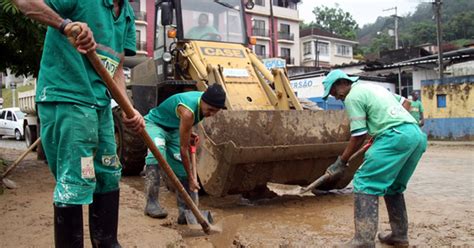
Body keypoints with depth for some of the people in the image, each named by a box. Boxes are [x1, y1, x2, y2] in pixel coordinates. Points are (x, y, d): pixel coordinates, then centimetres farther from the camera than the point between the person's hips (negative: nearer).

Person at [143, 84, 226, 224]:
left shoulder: (206, 102, -15)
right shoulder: (188, 112, -38)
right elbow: (183, 149, -31)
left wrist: (189, 132, 2)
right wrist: (191, 177, -26)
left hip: (174, 129, 8)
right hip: (154, 124, -7)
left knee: (182, 170, -5)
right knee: (157, 149, -38)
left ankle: (186, 212, 1)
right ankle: (151, 203, -34)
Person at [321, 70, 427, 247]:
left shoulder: (353, 96, 0)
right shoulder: (373, 87, 27)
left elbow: (359, 137, -4)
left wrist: (341, 161, 5)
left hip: (397, 136, -9)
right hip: (417, 135, 9)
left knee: (365, 183, -8)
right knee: (392, 186, 21)